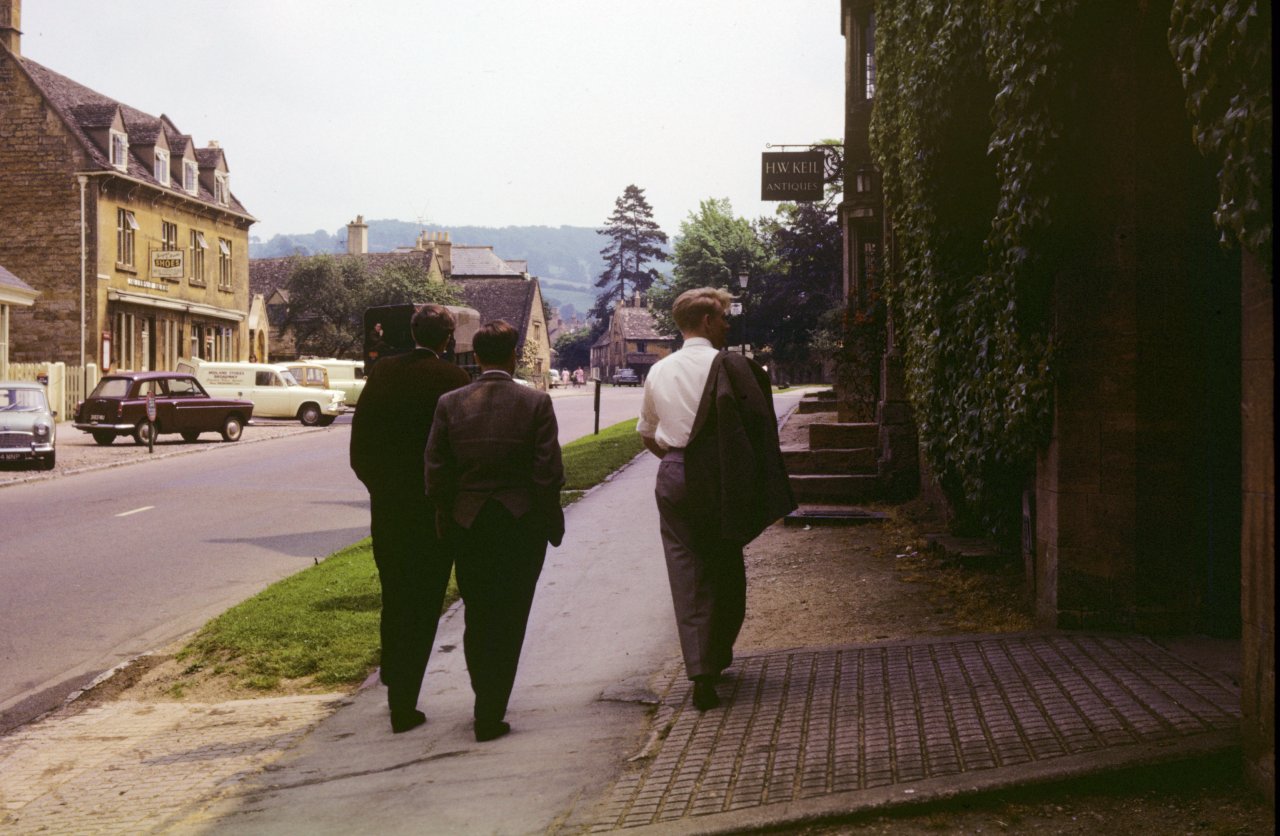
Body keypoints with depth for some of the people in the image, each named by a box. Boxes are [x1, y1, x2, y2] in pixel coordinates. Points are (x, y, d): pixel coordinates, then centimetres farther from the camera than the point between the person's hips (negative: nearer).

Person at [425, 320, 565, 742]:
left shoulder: (450, 404, -3)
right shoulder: (536, 403, -9)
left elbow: (436, 473, -1)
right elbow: (548, 473, -10)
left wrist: (447, 523, 10)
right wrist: (553, 524, 1)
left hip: (468, 526, 2)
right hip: (522, 524, -2)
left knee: (476, 617, 18)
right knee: (509, 620, 6)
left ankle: (486, 702, 30)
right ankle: (490, 714, 6)